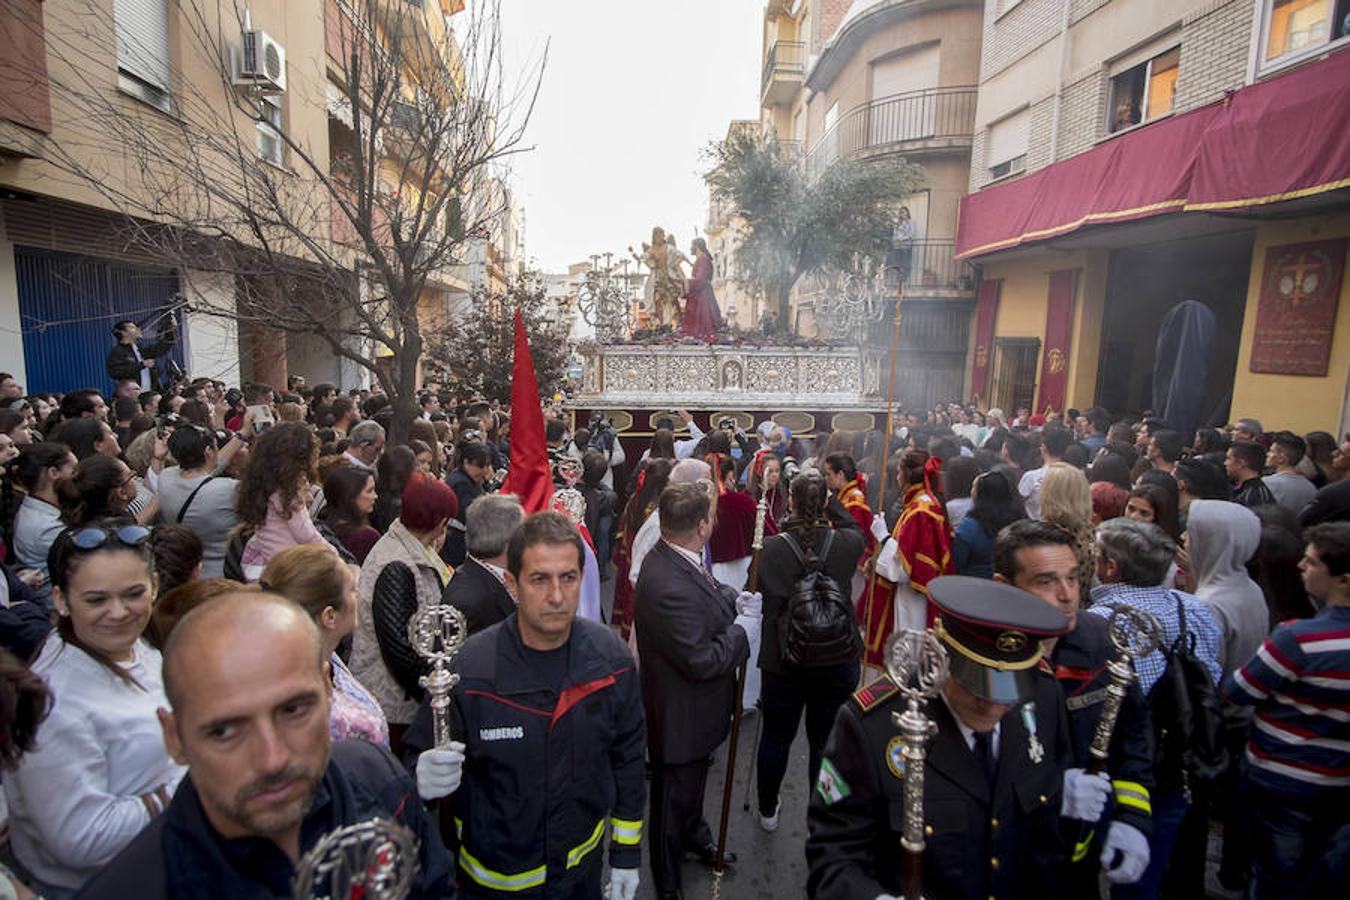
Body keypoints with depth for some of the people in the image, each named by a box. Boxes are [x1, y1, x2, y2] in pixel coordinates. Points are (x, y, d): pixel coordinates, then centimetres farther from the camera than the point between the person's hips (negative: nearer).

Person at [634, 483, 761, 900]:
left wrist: (735, 599, -9)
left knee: (694, 779, 34)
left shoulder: (673, 555, -10)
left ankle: (695, 836, 62)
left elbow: (707, 592, 10)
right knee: (674, 798, 19)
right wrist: (745, 626, -19)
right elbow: (704, 661, -32)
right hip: (680, 717, -9)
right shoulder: (668, 587, -40)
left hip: (695, 709, 9)